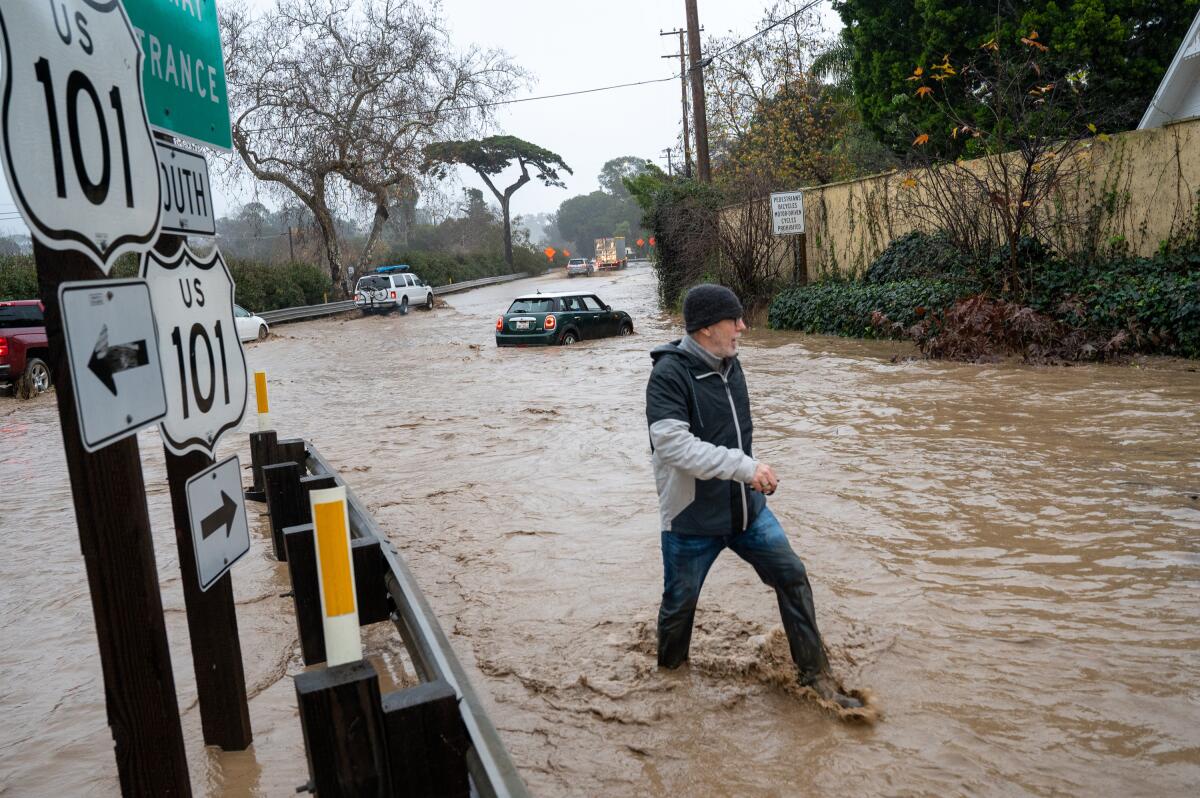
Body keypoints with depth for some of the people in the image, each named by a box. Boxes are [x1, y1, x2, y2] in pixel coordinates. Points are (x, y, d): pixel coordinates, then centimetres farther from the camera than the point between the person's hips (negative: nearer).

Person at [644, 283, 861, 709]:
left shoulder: (730, 364, 4)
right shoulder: (670, 374, -21)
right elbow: (673, 445, -30)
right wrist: (746, 467, -29)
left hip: (746, 507, 7)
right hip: (691, 518, -6)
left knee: (792, 575, 5)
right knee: (679, 603, 10)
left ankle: (816, 675, 20)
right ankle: (668, 676, 37)